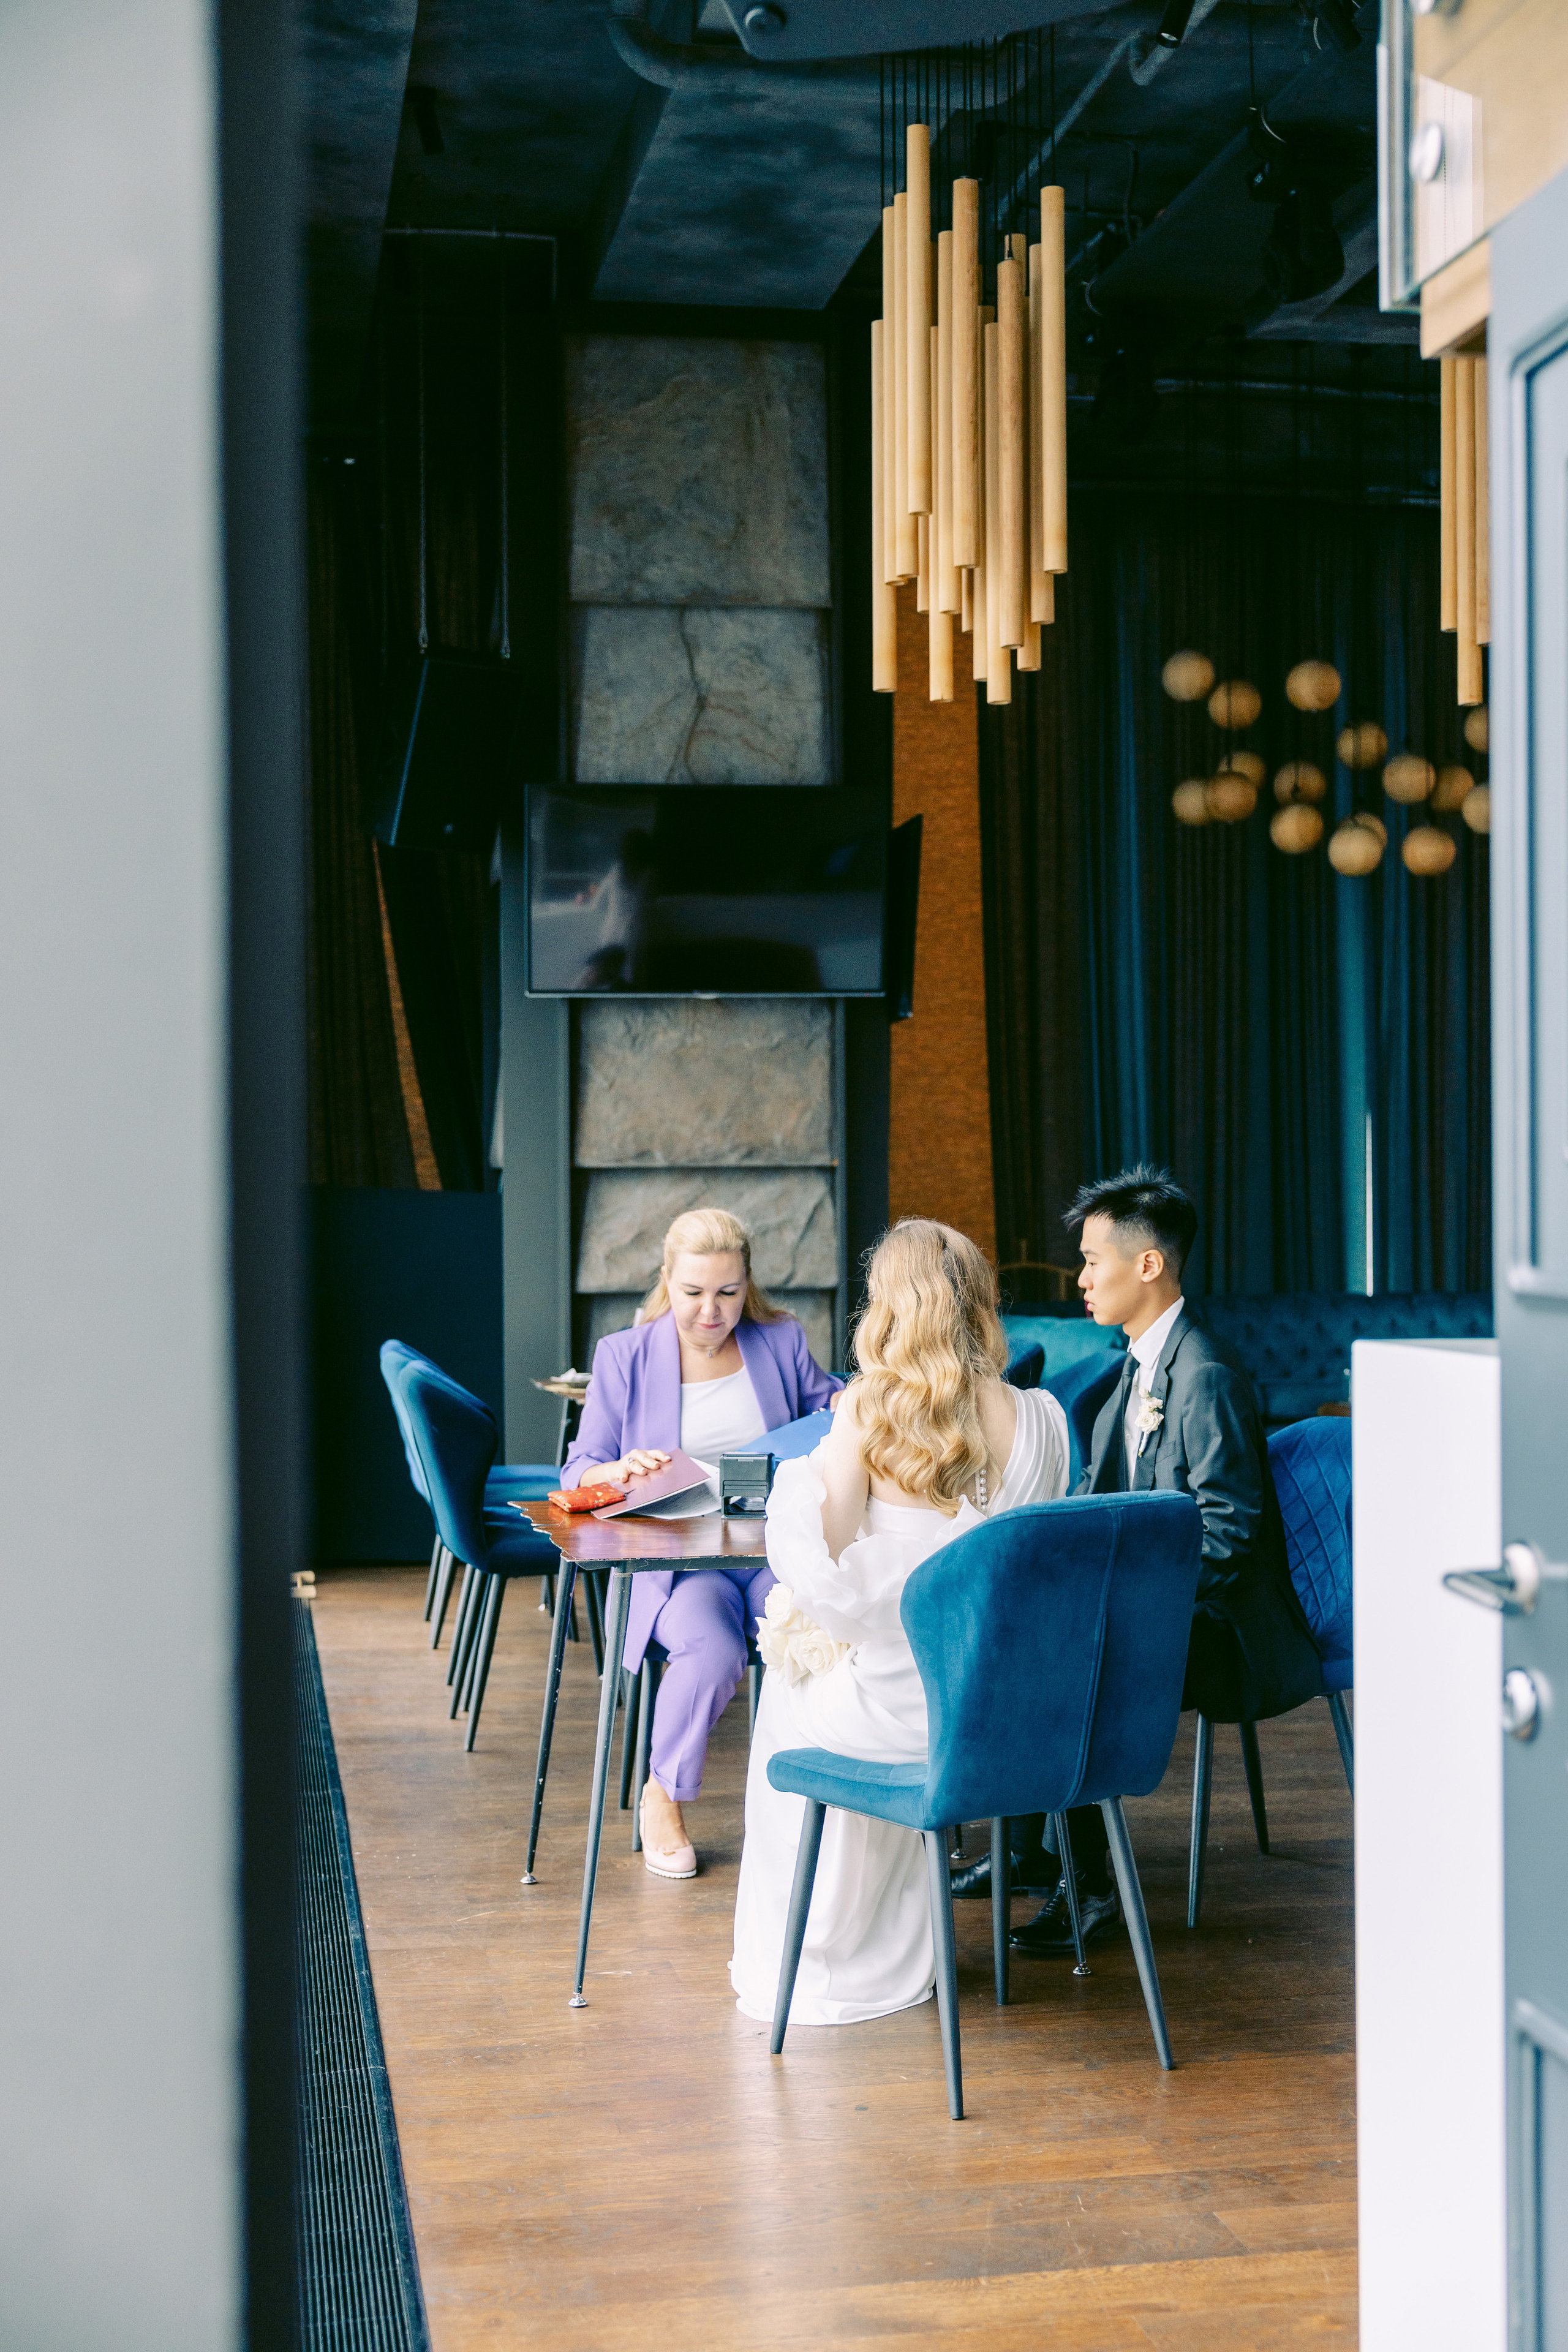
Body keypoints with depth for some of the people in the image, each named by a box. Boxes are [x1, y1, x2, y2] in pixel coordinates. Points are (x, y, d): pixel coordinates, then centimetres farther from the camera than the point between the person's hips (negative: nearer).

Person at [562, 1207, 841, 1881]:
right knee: (712, 1654, -33)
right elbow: (578, 1473, 6)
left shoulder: (782, 1341, 12)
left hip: (777, 1548, 2)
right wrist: (623, 1469, -17)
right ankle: (663, 1796, -4)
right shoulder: (624, 1356, 7)